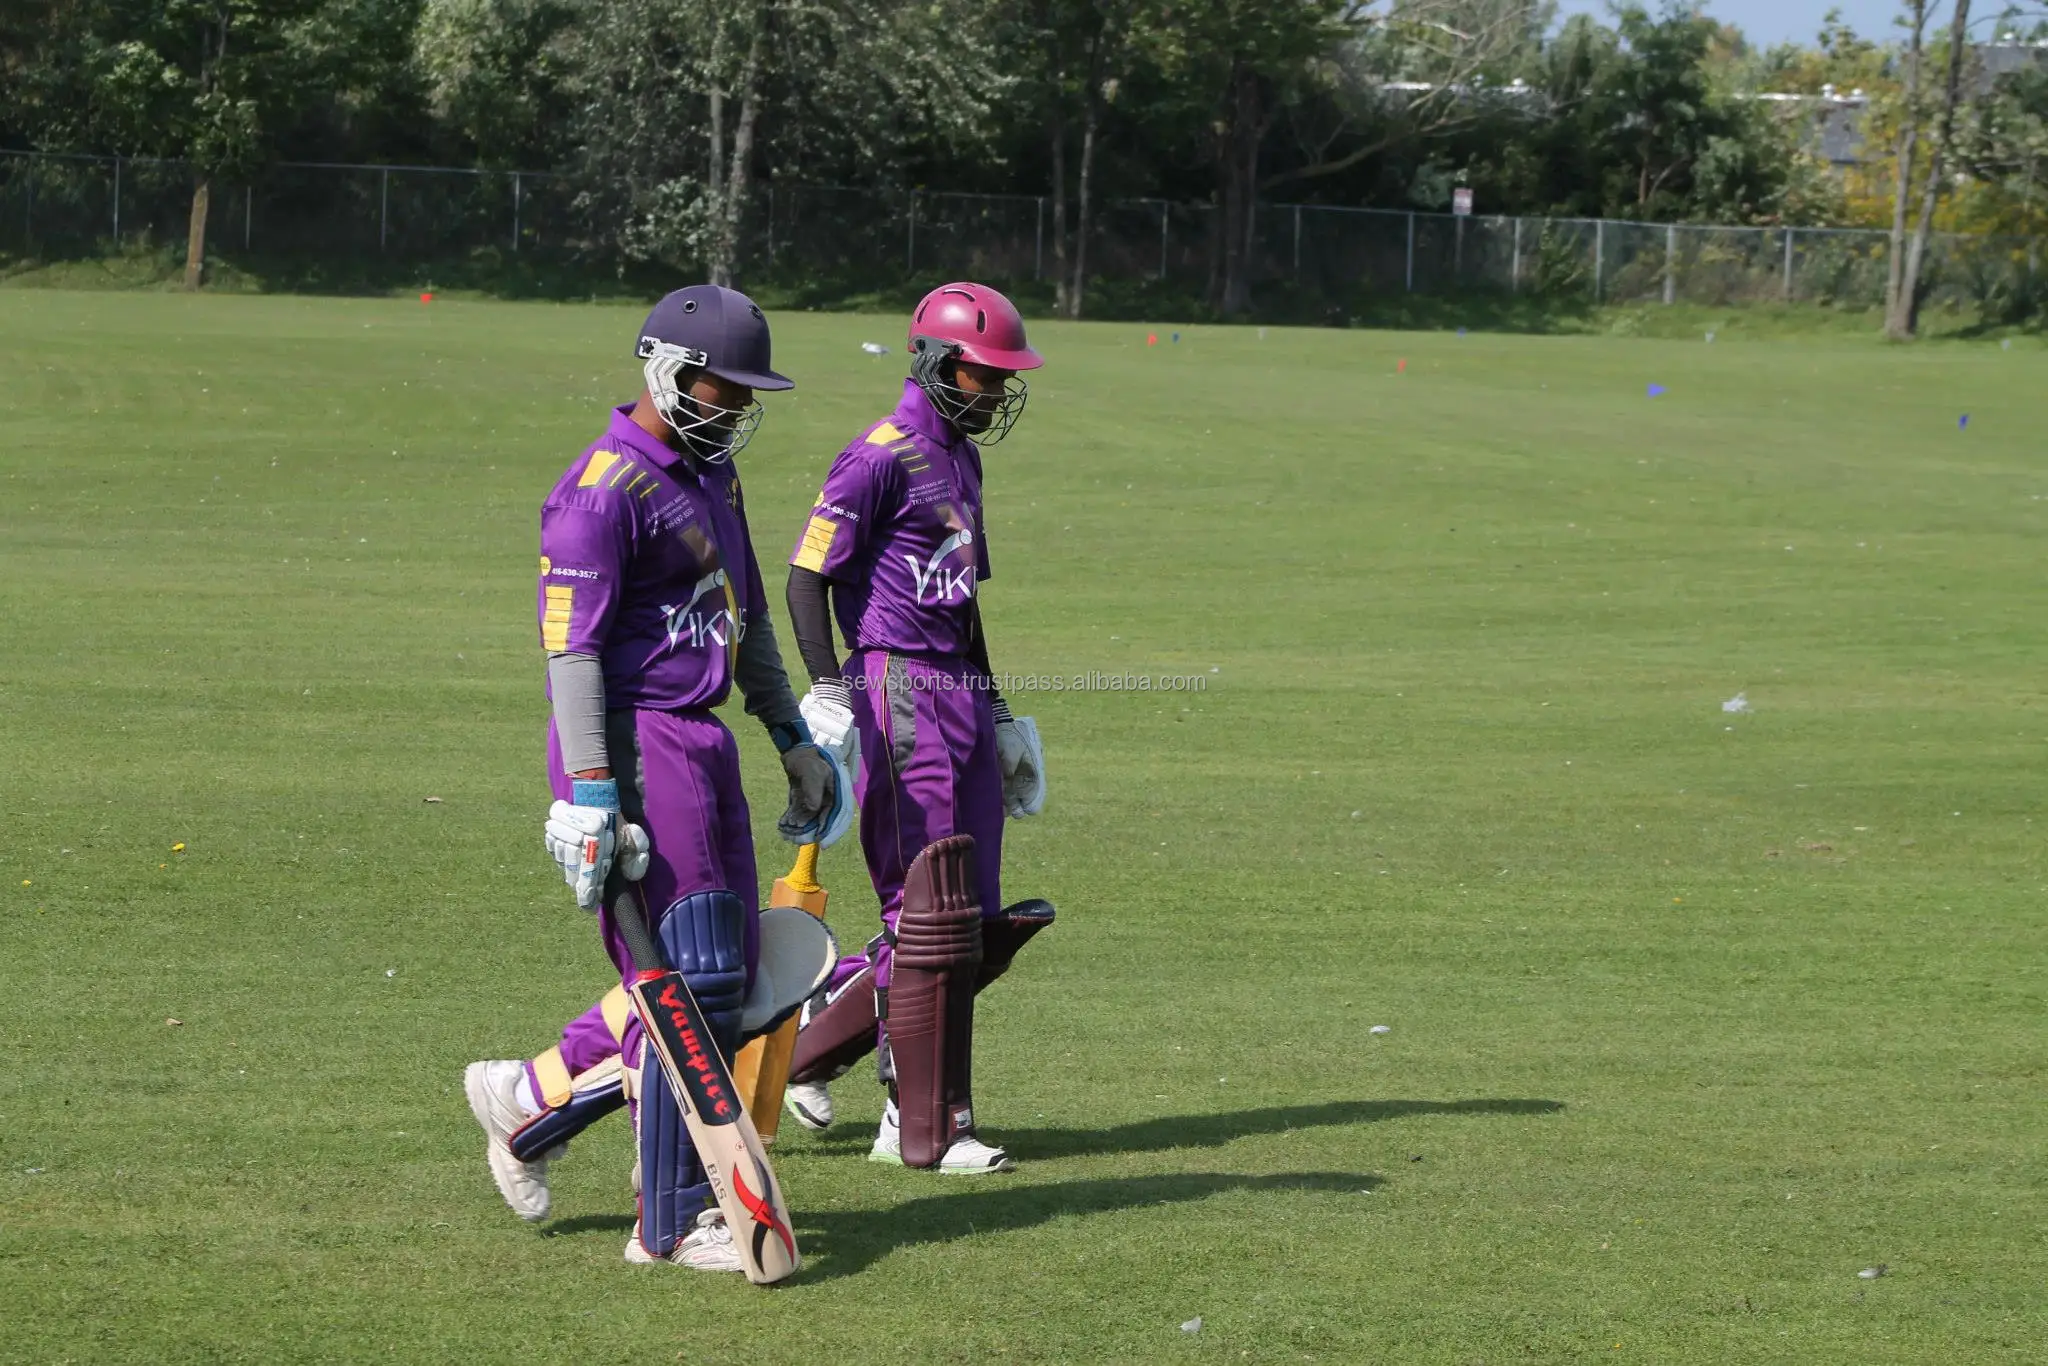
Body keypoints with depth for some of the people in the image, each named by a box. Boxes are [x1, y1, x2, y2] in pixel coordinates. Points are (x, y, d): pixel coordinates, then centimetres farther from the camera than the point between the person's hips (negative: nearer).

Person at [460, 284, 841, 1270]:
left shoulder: (712, 476, 16)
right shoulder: (606, 488, -14)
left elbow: (747, 616, 27)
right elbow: (571, 645, -18)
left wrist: (792, 738, 26)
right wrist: (589, 796, -23)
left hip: (703, 745, 10)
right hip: (636, 746, -10)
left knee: (728, 975, 11)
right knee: (693, 986, -7)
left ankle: (529, 1098, 25)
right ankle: (672, 1224, 2)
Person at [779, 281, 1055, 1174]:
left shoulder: (962, 459, 19)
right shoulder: (884, 455, -10)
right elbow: (807, 571, -13)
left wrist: (995, 711, 29)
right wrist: (828, 690, -22)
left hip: (959, 692, 9)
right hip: (899, 690, -9)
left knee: (975, 925, 8)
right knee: (933, 919, -7)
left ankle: (809, 1042, 19)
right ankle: (928, 1128, 0)